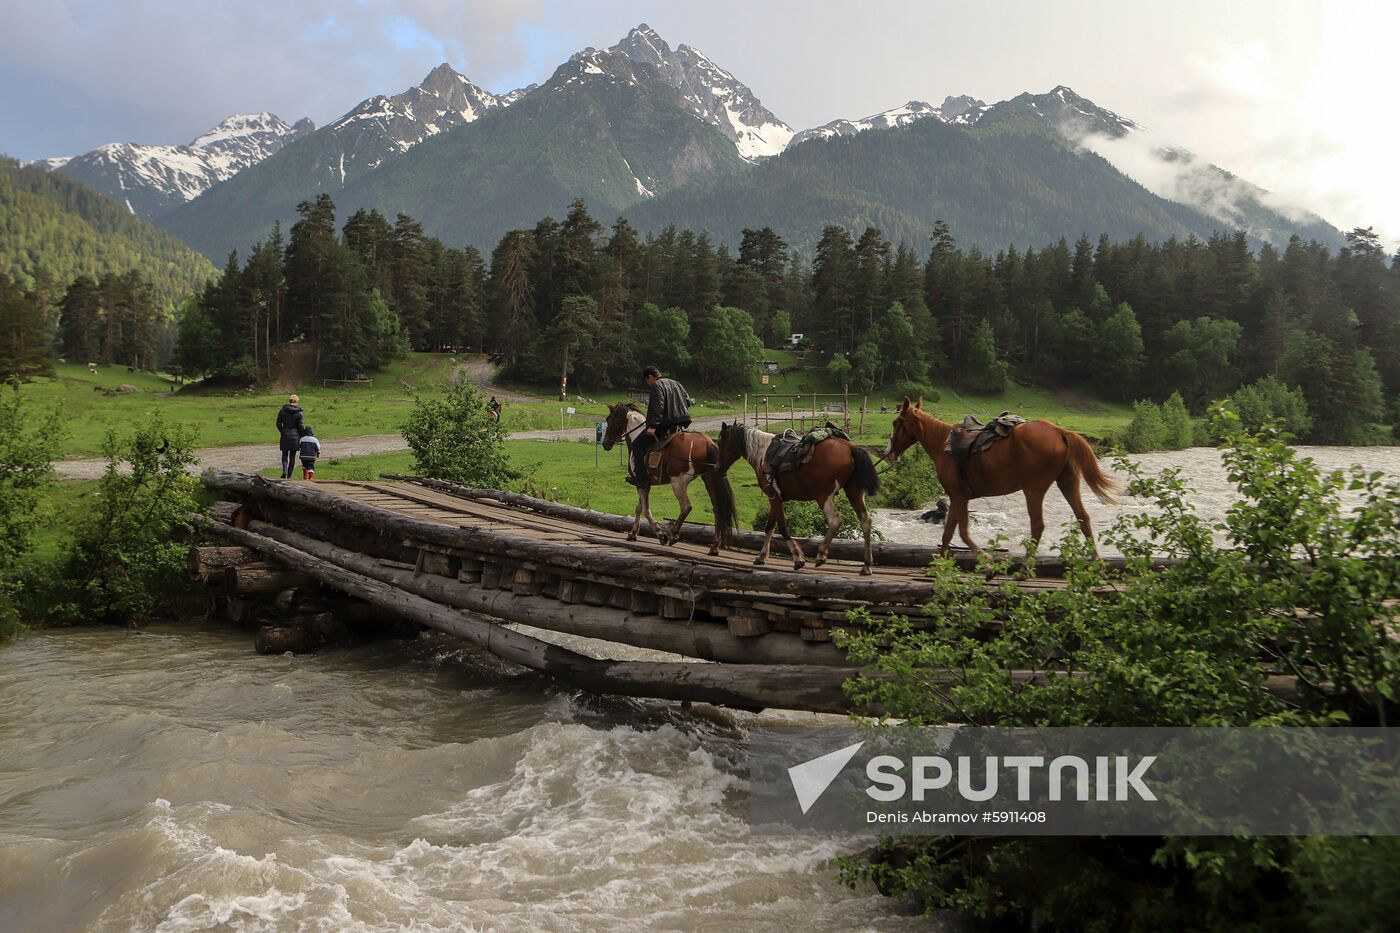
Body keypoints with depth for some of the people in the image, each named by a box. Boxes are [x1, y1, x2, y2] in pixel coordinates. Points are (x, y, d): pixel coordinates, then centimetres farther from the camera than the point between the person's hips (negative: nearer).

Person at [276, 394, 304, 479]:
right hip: (295, 436, -1)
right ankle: (289, 475, 9)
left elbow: (278, 423, 1)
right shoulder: (298, 413, -6)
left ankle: (284, 472, -8)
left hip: (285, 435, 1)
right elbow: (300, 426, -5)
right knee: (292, 456, 7)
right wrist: (301, 436, 7)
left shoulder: (283, 411, -1)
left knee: (284, 454, 14)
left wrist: (283, 431, 14)